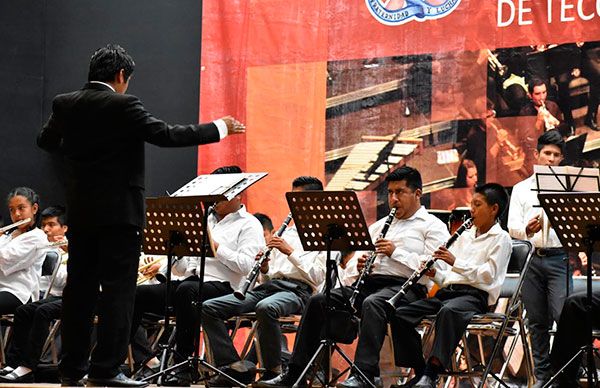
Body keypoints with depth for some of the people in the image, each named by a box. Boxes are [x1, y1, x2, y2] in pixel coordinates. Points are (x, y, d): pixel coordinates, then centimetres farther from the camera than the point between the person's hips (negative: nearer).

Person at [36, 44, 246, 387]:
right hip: (119, 210, -7)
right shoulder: (122, 105, -13)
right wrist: (220, 128, -9)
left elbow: (46, 141, 20)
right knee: (118, 289, -3)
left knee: (80, 286, 11)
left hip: (81, 210, 7)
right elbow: (166, 135, -17)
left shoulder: (65, 104, 5)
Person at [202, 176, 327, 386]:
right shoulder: (286, 233, 27)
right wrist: (264, 269, 2)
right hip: (269, 286, 7)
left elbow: (318, 277, -8)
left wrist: (291, 252, -11)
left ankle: (273, 371, -25)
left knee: (265, 308, -43)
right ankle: (233, 367, -14)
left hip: (297, 290, -7)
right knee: (209, 308, -10)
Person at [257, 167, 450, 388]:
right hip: (369, 283, 7)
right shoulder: (378, 226, 29)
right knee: (318, 301, -13)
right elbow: (353, 264, 22)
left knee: (372, 303, -38)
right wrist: (359, 266, -2)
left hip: (404, 286, -7)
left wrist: (396, 252, -12)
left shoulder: (433, 226, 8)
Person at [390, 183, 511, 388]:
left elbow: (488, 275, -12)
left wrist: (455, 262, -19)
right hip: (448, 291, 8)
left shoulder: (501, 239, 3)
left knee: (448, 311, -41)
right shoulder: (465, 236, 26)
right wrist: (434, 273, 3)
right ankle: (420, 371, -10)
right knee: (400, 314, -12)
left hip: (475, 295, -8)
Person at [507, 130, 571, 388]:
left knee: (563, 316, -14)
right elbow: (512, 227, 1)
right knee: (537, 320, 6)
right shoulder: (521, 189, 12)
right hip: (531, 258, 2)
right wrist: (528, 229, -22)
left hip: (559, 258, -2)